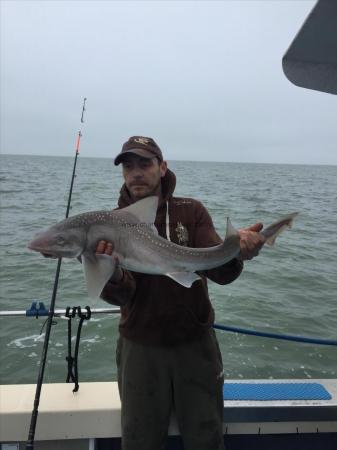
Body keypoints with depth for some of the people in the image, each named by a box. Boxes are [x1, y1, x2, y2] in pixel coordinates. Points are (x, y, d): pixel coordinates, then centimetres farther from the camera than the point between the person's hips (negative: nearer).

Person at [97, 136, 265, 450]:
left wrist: (234, 251, -37)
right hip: (140, 347, 0)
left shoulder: (192, 211, -5)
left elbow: (220, 274, -15)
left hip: (195, 342, 1)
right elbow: (121, 296, -16)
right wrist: (112, 275, -40)